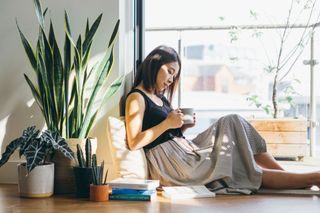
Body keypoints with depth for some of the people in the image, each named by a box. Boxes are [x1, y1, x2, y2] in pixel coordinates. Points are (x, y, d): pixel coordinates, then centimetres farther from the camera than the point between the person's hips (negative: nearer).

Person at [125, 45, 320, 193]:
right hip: (168, 159, -8)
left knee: (231, 124, -8)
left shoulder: (161, 97, 23)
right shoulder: (136, 97, -4)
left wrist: (183, 127, 0)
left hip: (185, 150, 8)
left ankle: (283, 173, -14)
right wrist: (167, 124, -16)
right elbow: (133, 143, -15)